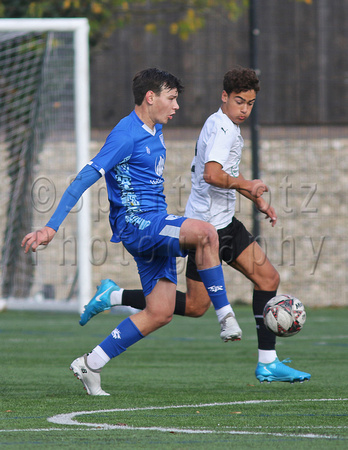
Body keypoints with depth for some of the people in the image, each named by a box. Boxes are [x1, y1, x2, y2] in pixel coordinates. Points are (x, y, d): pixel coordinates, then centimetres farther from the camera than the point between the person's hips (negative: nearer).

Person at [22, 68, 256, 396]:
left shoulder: (155, 131, 16)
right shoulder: (126, 134, -13)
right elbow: (86, 178, -16)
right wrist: (51, 227, -19)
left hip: (157, 226, 10)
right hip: (135, 224, -10)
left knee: (160, 314, 3)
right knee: (205, 232, -31)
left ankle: (91, 364, 11)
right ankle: (225, 317, -23)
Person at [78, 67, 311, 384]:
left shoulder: (227, 126, 14)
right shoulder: (222, 128, -18)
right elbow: (213, 175, -34)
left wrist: (257, 201, 25)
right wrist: (246, 185, -18)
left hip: (224, 223, 10)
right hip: (208, 225, -10)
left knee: (268, 278, 6)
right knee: (195, 306, -4)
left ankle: (268, 363, 7)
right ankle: (115, 297, 5)